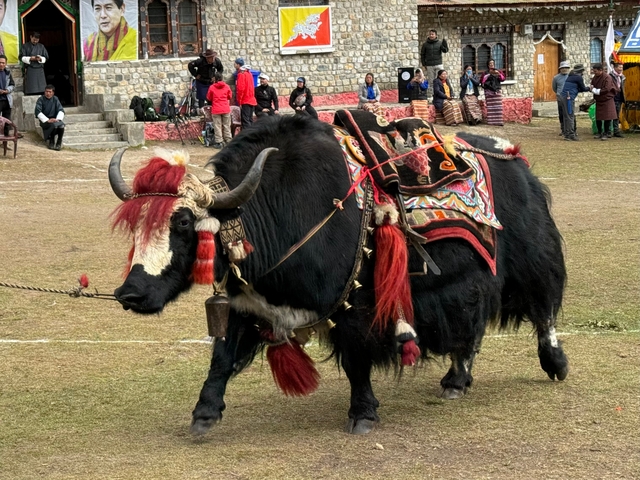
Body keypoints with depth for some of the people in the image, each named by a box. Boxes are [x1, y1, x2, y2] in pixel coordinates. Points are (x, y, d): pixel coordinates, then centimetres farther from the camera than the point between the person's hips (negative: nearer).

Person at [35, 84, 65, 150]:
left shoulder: (55, 99, 6)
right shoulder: (41, 99, -5)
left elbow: (61, 110, 0)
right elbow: (38, 112, -14)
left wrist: (58, 119, -20)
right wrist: (47, 120, -24)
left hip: (54, 119, 3)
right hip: (45, 121, -3)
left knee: (61, 125, -31)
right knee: (54, 125, -35)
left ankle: (59, 143, -12)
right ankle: (51, 142, -13)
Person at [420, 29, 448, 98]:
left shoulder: (440, 43, 3)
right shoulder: (425, 44, 4)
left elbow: (445, 50, -6)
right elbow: (422, 55, 9)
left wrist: (445, 44, -24)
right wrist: (424, 64, 3)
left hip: (439, 65, -1)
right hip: (429, 66, 1)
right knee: (430, 81, 5)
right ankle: (429, 95, 10)